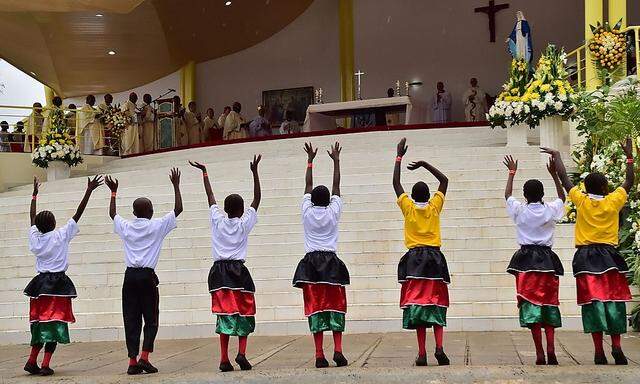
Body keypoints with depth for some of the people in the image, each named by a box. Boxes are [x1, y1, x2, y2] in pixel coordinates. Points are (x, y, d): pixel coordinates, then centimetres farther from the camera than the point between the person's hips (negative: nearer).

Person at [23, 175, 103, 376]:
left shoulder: (34, 237, 3)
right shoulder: (61, 235, -9)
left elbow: (32, 217, 19)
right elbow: (78, 214, -9)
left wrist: (34, 194, 31)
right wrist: (89, 191, -6)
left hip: (40, 283, 5)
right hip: (58, 284, -5)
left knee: (40, 322, 14)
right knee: (55, 323, -4)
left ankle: (32, 361, 12)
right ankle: (45, 364, -10)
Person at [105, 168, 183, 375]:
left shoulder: (125, 226, 8)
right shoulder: (157, 226, -1)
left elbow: (112, 214, 28)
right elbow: (178, 209, 5)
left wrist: (113, 192, 37)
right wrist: (176, 186, 13)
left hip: (130, 276, 3)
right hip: (147, 276, -3)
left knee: (131, 320, 4)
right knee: (151, 319, 6)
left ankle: (133, 361, 1)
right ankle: (144, 357, -7)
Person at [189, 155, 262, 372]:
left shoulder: (217, 220, 7)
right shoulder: (244, 223, 2)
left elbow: (210, 197, 17)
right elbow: (257, 199, 6)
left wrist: (204, 173, 28)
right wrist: (255, 172, 1)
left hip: (219, 272, 2)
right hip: (238, 271, -2)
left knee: (224, 313, 0)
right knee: (244, 313, 7)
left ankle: (224, 359, -6)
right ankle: (241, 353, -9)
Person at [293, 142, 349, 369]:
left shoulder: (307, 212, 3)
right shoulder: (333, 212, 1)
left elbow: (308, 185, 15)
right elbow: (337, 185, 11)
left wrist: (310, 160, 23)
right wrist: (336, 160, 19)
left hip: (311, 264, 1)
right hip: (331, 263, -1)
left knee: (315, 307, -1)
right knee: (335, 306, 4)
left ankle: (319, 355, -6)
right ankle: (337, 350, -8)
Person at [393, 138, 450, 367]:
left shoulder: (408, 207, 3)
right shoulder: (434, 206, 4)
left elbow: (396, 183, 13)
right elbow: (444, 180, 16)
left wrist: (399, 156, 19)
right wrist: (424, 164, 16)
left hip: (414, 258, -1)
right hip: (434, 258, 1)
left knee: (417, 302, -4)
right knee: (437, 302, 4)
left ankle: (422, 353, -10)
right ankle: (439, 348, -13)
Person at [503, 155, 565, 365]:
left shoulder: (520, 211, -1)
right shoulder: (551, 210, 1)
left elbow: (507, 195, 19)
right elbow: (562, 197, 24)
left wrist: (512, 172, 29)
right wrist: (554, 174, 24)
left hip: (527, 259, -1)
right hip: (547, 259, 2)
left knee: (531, 303, -3)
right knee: (549, 303, 7)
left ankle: (540, 355, -9)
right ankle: (551, 351, -5)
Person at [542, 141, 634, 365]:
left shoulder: (581, 201, 0)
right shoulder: (613, 201, -1)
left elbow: (564, 179, 10)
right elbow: (629, 182, 14)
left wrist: (556, 156, 23)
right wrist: (629, 156, 22)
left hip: (586, 256, 0)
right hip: (609, 255, 0)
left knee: (593, 300, -2)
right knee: (613, 299, 3)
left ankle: (599, 351, -5)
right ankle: (616, 345, -6)